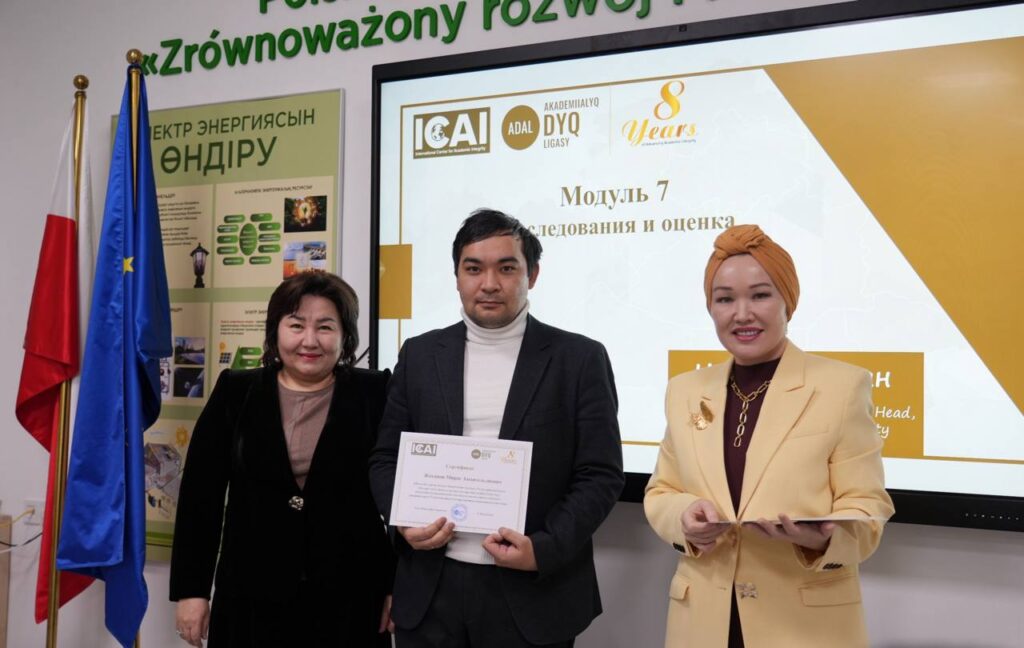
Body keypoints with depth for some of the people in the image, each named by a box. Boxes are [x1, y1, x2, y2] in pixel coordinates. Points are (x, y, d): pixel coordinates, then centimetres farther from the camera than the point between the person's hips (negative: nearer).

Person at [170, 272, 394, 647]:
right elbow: (200, 495, 4)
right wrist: (191, 588, 1)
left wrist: (398, 586, -2)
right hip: (252, 599, 1)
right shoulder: (235, 394, 3)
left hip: (350, 602, -1)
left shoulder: (376, 396, -1)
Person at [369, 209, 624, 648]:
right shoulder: (420, 355, 6)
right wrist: (404, 522, -7)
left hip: (534, 593, -2)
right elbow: (386, 459, 10)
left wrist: (544, 549, -15)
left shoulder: (580, 359, -2)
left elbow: (601, 475, -4)